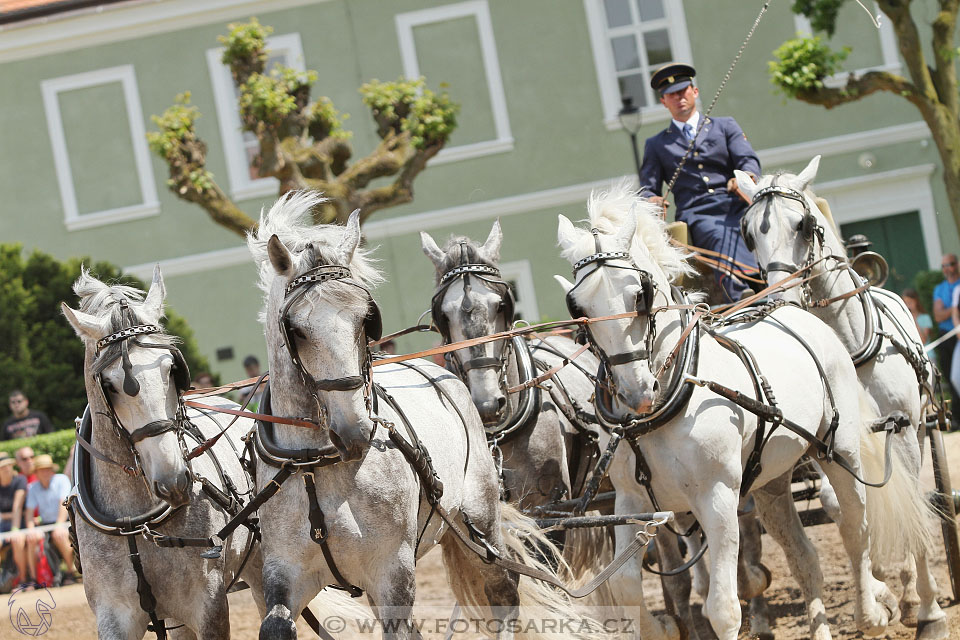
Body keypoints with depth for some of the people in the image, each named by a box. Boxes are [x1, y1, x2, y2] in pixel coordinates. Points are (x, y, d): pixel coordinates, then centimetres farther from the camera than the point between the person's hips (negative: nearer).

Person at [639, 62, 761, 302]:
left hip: (737, 204, 2)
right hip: (697, 213, -2)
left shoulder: (725, 126, 25)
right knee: (722, 238, -38)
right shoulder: (656, 145, 26)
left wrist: (746, 177, -16)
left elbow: (748, 160, 9)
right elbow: (648, 188, 19)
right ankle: (745, 295, -64)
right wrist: (653, 200, -8)